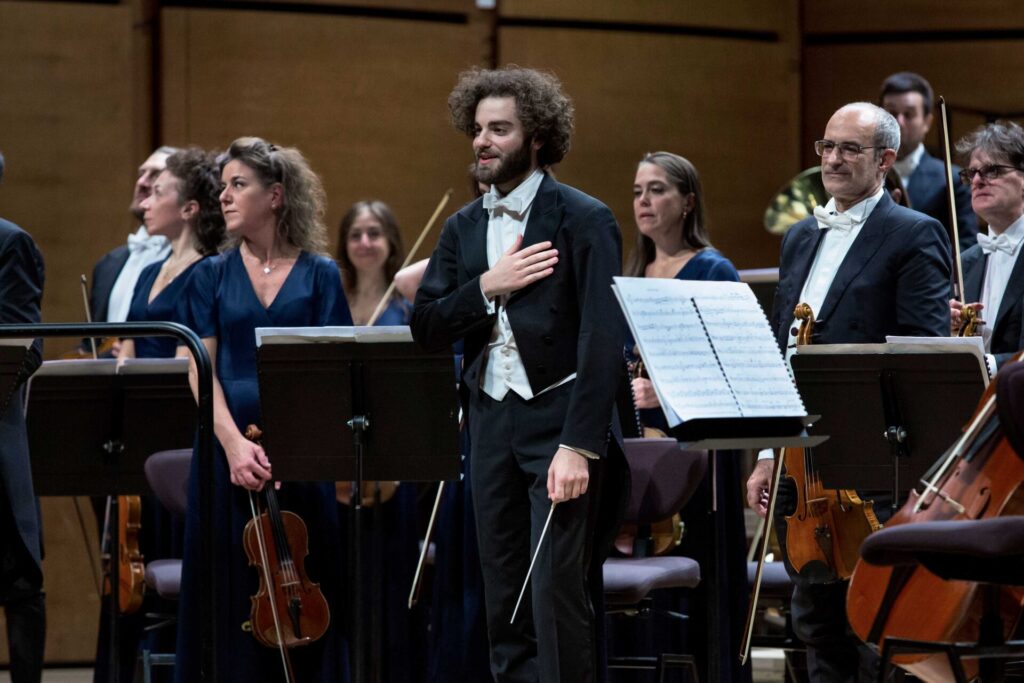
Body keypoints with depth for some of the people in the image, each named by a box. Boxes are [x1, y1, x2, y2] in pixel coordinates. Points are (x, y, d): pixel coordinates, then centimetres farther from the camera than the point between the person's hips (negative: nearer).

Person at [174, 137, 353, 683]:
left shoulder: (319, 275, 5)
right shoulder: (211, 277, 9)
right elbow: (200, 371, 2)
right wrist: (234, 442, -14)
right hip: (227, 449, 1)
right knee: (230, 595, 0)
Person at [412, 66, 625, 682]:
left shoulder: (584, 220, -6)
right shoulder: (464, 228, 14)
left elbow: (603, 342, -12)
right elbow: (425, 328, 6)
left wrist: (580, 446, -19)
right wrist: (487, 286, -11)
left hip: (558, 422, -6)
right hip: (491, 424, 6)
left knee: (558, 595, -11)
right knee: (505, 599, 7)